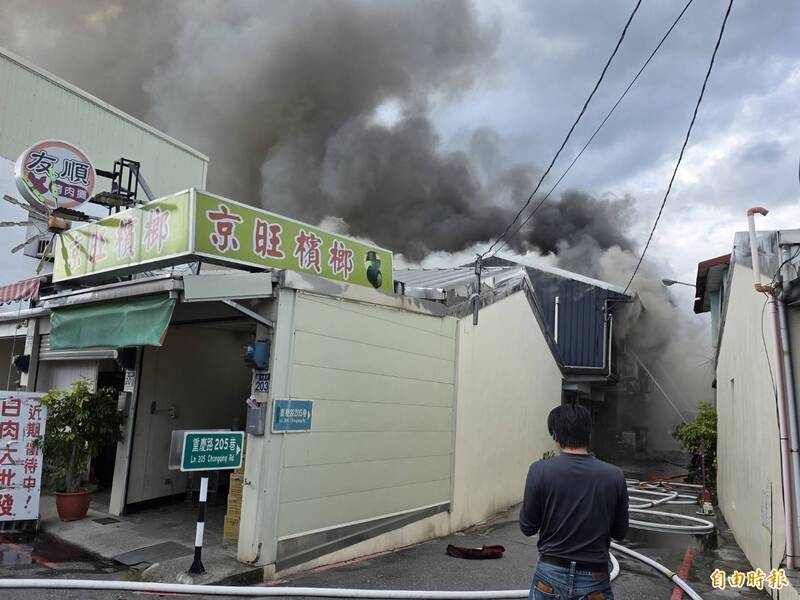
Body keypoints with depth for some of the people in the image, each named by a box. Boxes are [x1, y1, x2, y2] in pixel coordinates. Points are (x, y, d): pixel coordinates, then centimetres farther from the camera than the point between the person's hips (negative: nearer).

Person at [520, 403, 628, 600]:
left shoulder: (540, 470, -13)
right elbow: (619, 532, 4)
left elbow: (527, 527, -4)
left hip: (550, 575, 0)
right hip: (594, 580, 1)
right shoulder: (614, 475, -8)